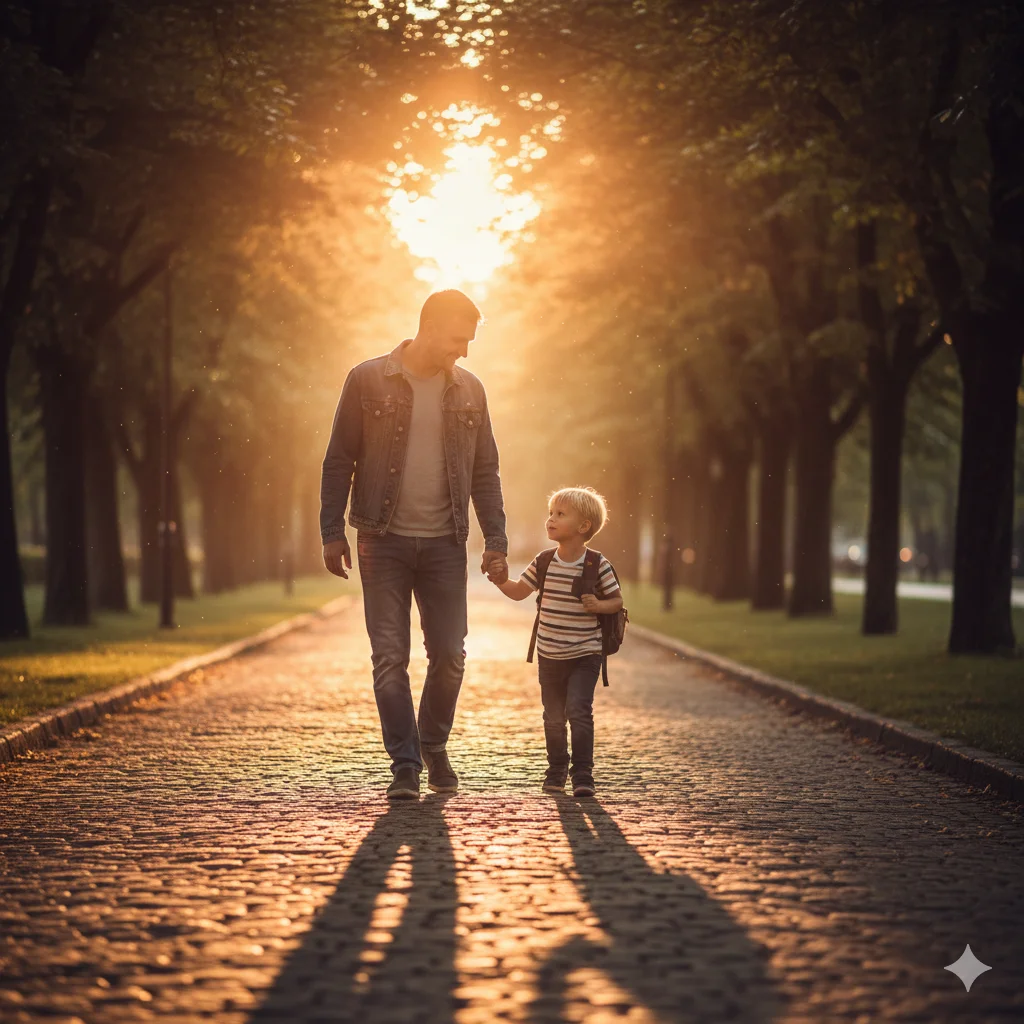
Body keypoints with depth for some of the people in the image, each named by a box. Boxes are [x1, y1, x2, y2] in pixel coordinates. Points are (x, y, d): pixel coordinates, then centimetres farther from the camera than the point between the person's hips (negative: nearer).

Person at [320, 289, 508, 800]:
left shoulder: (469, 390, 7)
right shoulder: (369, 380, -2)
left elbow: (484, 471, 12)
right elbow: (339, 461, 0)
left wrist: (495, 537, 3)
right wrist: (332, 532, -5)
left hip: (444, 543, 3)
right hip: (384, 542, -3)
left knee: (449, 656, 3)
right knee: (390, 658, -3)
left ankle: (434, 746, 26)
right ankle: (405, 764, 6)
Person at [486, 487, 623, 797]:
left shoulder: (598, 565, -11)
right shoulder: (543, 562, -1)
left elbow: (617, 600, -2)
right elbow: (520, 592, 10)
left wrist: (599, 605, -22)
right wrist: (502, 581, -9)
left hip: (585, 656, -4)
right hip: (549, 655, 4)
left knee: (579, 710, -14)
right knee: (553, 715, 13)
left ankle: (582, 773, -6)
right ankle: (556, 770, 28)